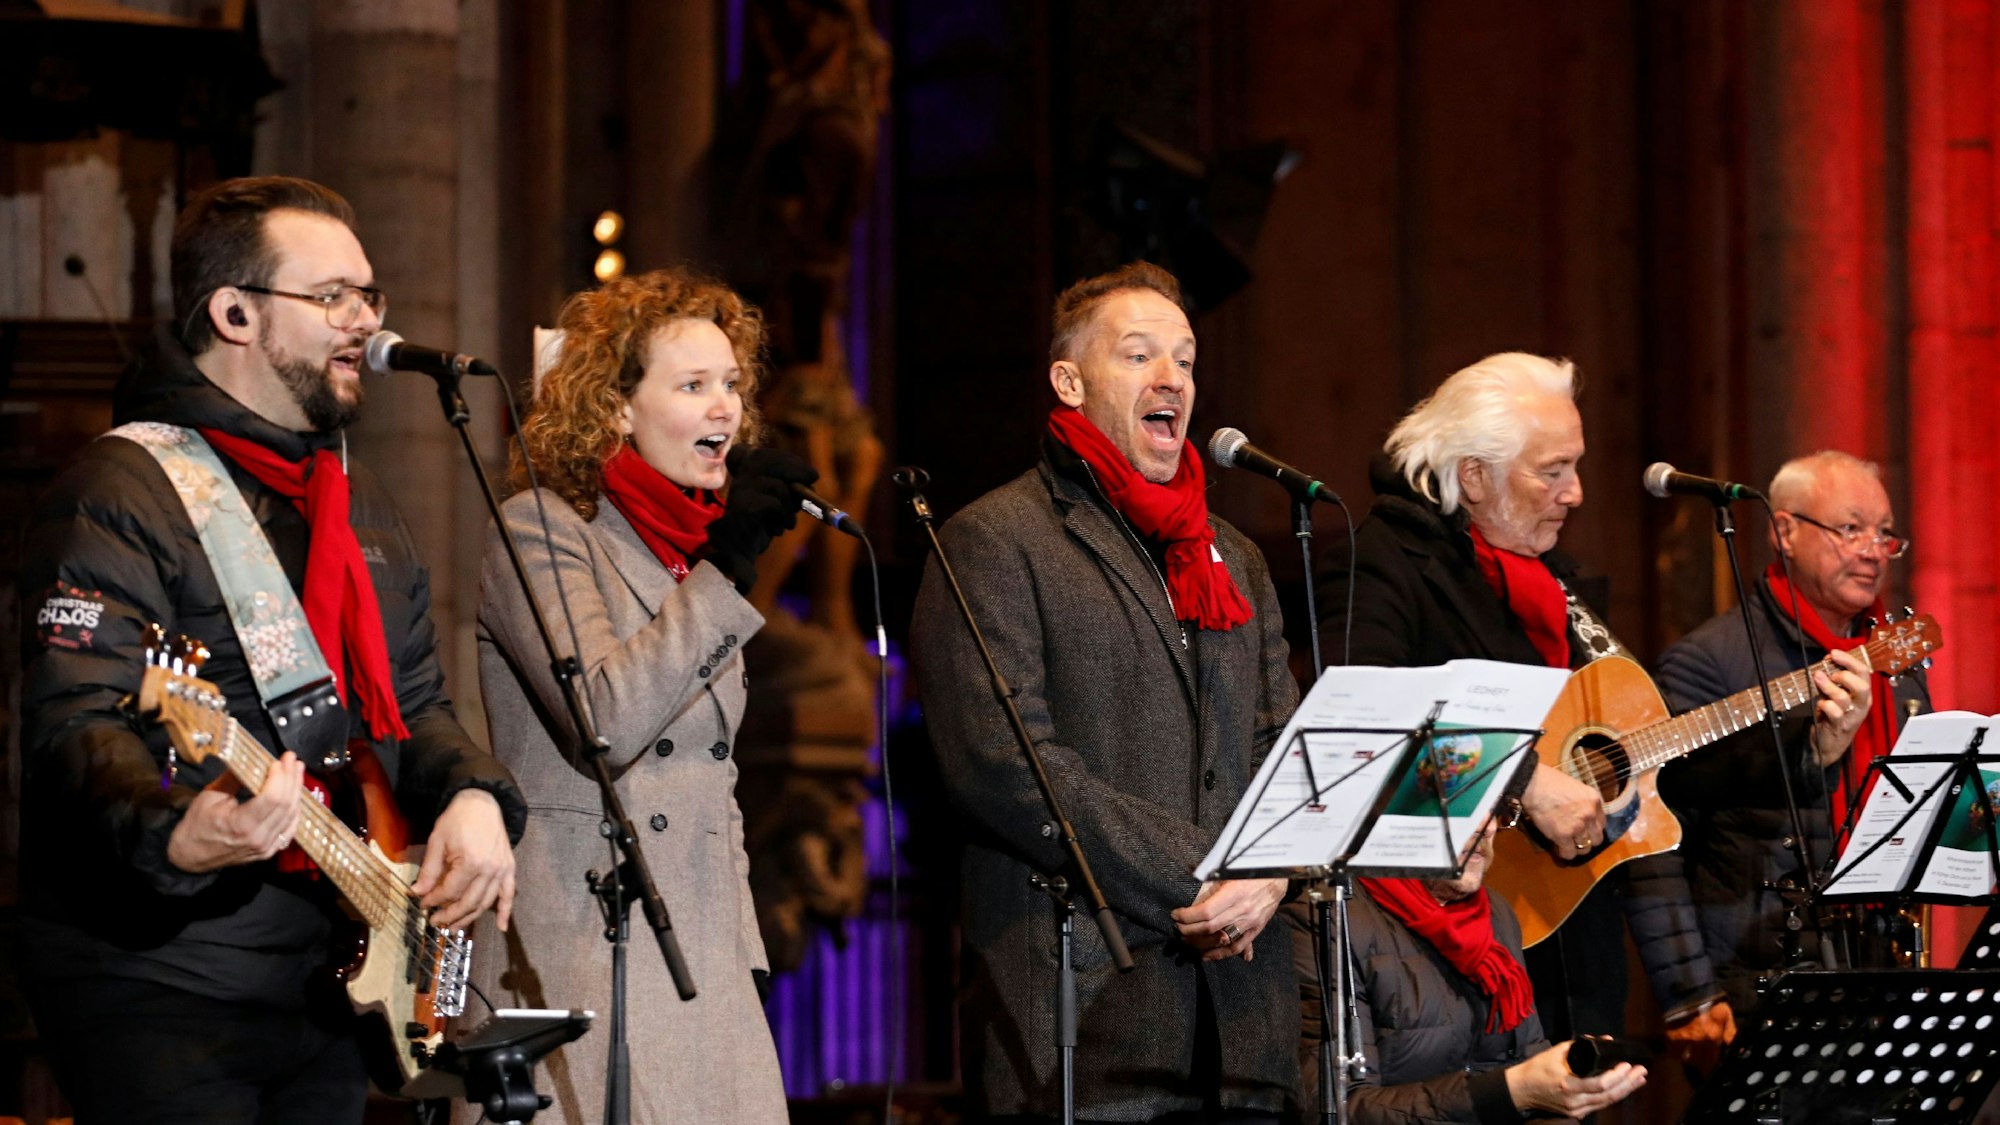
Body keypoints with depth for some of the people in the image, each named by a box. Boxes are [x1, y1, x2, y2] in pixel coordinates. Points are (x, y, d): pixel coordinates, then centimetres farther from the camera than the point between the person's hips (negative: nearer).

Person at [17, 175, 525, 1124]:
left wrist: (475, 795, 0)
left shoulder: (361, 504, 18)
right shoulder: (124, 494, -10)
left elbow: (417, 706, 21)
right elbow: (74, 723, -20)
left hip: (331, 987, 8)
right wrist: (176, 835, -39)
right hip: (160, 989, -8)